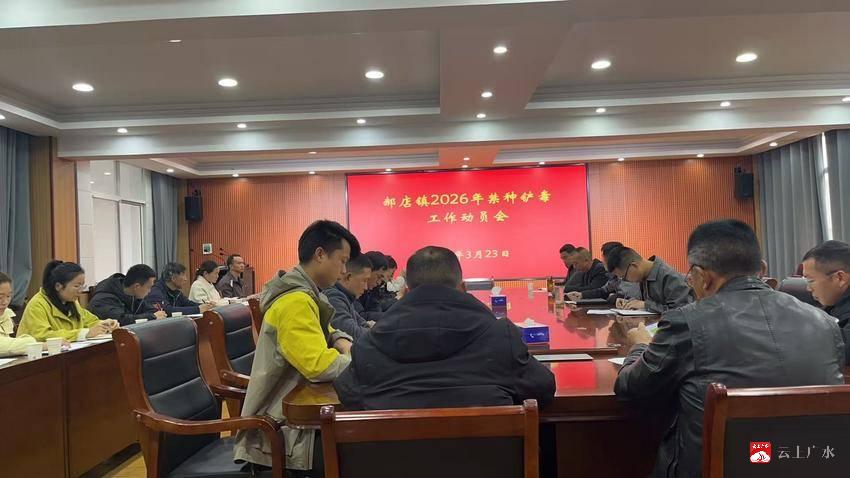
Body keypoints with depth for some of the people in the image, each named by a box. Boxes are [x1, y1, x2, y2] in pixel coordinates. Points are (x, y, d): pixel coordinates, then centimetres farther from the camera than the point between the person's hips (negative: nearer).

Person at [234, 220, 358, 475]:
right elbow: (319, 365, -29)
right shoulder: (295, 300, -22)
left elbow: (324, 332, 22)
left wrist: (343, 344, 1)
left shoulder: (304, 291, 9)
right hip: (280, 426, -10)